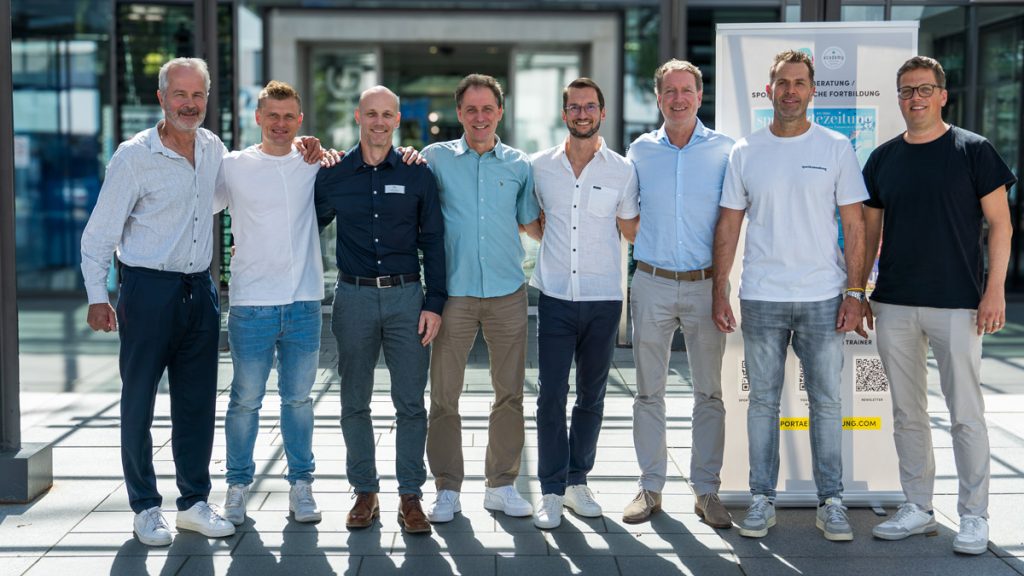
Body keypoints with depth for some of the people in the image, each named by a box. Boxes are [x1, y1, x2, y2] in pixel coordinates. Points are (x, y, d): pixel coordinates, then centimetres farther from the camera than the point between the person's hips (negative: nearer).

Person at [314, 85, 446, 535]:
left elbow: (433, 242, 4)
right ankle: (365, 493, 19)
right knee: (354, 403, 7)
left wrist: (434, 303, -2)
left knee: (411, 403, 0)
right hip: (354, 296, 1)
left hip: (406, 297, -1)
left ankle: (410, 496, 9)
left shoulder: (417, 175, 3)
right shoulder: (333, 176, 5)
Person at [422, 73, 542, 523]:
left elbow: (533, 225, 16)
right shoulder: (437, 158, 5)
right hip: (454, 291, -2)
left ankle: (501, 484, 19)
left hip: (507, 292, 2)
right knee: (444, 395, 0)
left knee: (510, 392, 6)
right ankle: (447, 488, 12)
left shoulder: (519, 165, 10)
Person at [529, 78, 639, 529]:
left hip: (603, 298, 1)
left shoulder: (621, 170, 2)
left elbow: (631, 229, 12)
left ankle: (577, 481, 21)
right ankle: (551, 490, 5)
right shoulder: (540, 166, 4)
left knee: (591, 395, 9)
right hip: (555, 296, 0)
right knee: (551, 394, -4)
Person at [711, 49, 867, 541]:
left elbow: (853, 225, 1)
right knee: (763, 401, 7)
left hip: (823, 296, -1)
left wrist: (854, 291, -5)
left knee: (826, 402, 4)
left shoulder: (836, 148, 2)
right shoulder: (745, 152, 5)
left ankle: (830, 502, 13)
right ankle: (762, 500, 16)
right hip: (761, 297, 1)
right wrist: (720, 291, 1)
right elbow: (728, 225, 7)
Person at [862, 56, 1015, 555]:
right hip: (894, 306, 4)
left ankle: (974, 516, 12)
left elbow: (999, 223, -2)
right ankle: (917, 509, 21)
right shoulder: (883, 158, 10)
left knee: (965, 413, 1)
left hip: (957, 304, -4)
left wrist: (995, 289, -10)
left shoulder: (973, 151, -1)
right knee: (906, 413, 10)